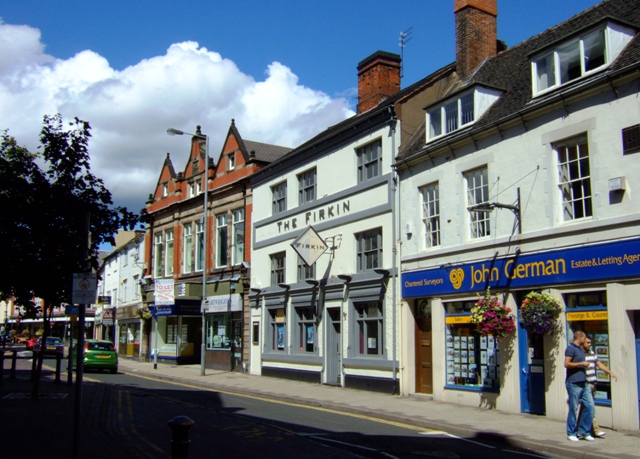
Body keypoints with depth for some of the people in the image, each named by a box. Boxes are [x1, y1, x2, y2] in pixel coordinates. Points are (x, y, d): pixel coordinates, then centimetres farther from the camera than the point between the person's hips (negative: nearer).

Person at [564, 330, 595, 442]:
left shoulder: (581, 350, 19)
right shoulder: (571, 348, -9)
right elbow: (567, 364, -19)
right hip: (574, 383, -8)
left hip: (584, 383, 8)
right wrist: (582, 364, -12)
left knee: (590, 406, 4)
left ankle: (584, 431, 14)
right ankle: (571, 433, 10)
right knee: (573, 409, 0)